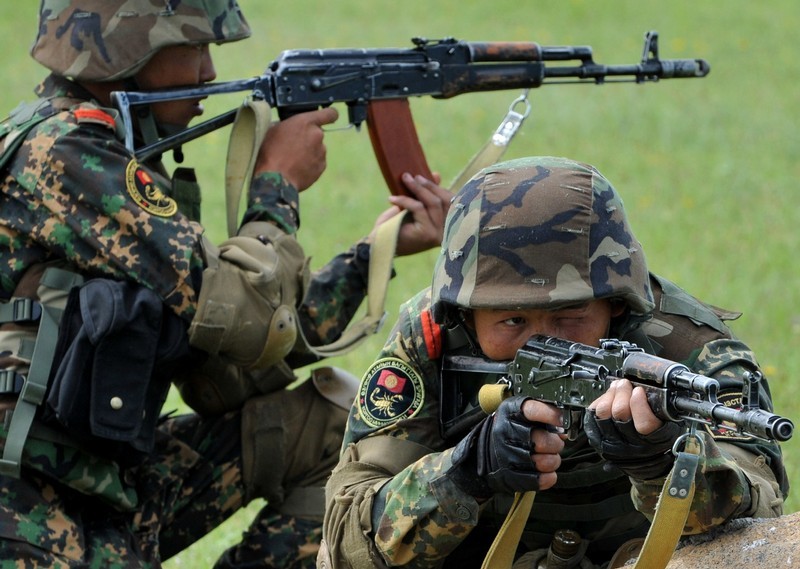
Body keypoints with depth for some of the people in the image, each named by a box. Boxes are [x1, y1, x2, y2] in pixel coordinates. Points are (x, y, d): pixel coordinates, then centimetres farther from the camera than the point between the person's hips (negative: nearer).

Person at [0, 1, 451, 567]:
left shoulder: (122, 165, 15)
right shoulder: (60, 156, -15)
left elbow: (227, 375, 14)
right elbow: (244, 318, -18)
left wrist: (378, 249, 13)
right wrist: (277, 186, 0)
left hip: (115, 488, 10)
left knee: (331, 418, 10)